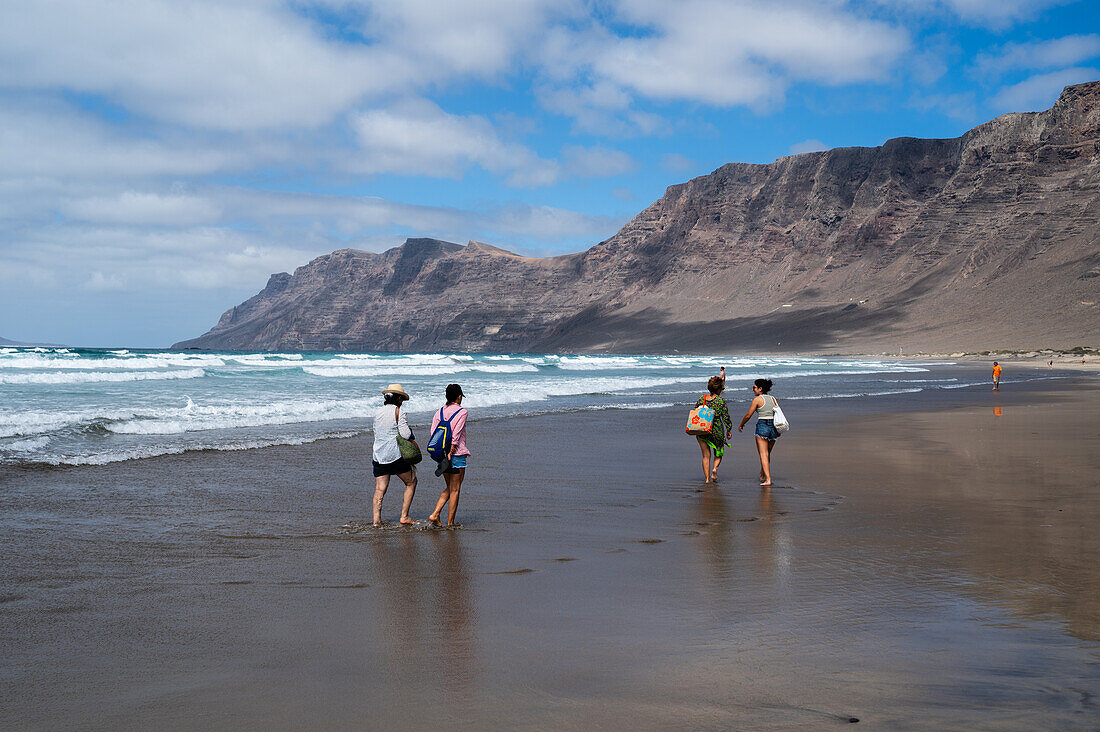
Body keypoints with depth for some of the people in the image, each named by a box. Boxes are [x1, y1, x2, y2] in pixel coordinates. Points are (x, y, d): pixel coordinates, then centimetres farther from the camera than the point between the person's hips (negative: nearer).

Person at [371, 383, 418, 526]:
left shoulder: (378, 412, 10)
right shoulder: (398, 412, -9)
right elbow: (406, 435, -14)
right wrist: (410, 431, 7)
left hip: (378, 455, 6)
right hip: (395, 455, -5)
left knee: (380, 489, 6)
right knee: (411, 483, 11)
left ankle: (376, 520, -1)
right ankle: (404, 516, 8)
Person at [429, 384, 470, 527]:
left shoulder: (439, 412, 9)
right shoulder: (462, 412, -7)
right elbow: (456, 435, -16)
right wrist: (450, 453, -16)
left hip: (442, 454, 6)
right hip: (457, 455, -6)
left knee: (449, 488, 18)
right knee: (455, 490, 3)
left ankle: (435, 515, 3)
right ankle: (450, 523, 5)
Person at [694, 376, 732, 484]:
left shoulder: (701, 399, 1)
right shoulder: (721, 401, -9)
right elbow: (726, 417, -5)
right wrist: (729, 430, 7)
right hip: (717, 430, -2)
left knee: (706, 455, 11)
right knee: (719, 452, 18)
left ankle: (707, 478, 7)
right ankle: (715, 468, -7)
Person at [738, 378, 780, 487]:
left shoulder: (757, 399, -6)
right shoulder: (773, 398, 11)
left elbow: (748, 415, -4)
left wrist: (741, 425, 12)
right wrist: (778, 431, 22)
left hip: (762, 427, -6)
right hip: (773, 427, 6)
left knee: (763, 455, -5)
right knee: (768, 454, 20)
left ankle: (768, 480, -14)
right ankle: (763, 476, 34)